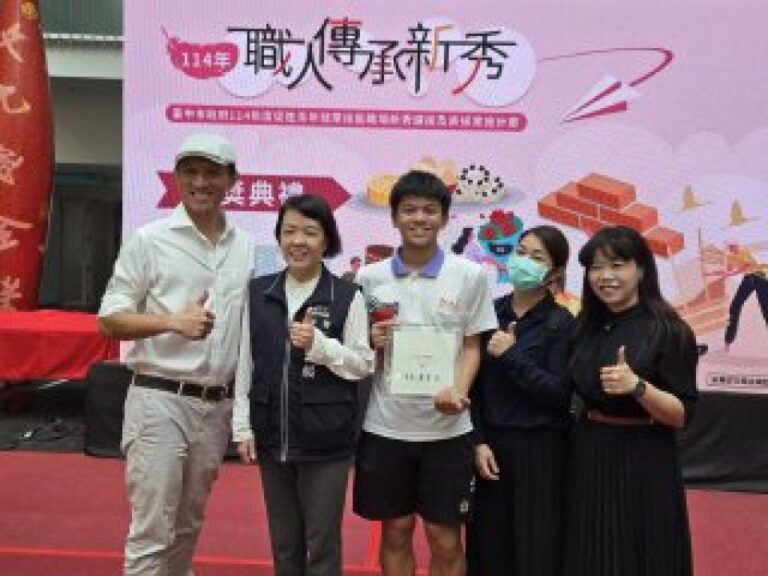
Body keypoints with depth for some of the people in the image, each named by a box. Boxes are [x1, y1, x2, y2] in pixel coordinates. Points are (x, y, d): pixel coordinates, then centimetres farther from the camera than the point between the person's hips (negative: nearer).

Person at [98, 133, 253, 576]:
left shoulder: (247, 248, 8)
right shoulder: (149, 240, -5)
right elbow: (110, 320, -6)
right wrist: (174, 321, -20)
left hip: (218, 405, 5)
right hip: (161, 399, -4)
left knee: (188, 528, 16)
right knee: (152, 531, -2)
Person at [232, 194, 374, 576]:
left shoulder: (347, 296, -6)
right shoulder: (258, 292, 5)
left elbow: (365, 364, -2)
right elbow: (245, 363, 8)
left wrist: (320, 345, -18)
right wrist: (242, 426, 5)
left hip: (326, 437, -3)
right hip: (272, 434, 3)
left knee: (322, 544, 5)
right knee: (283, 543, 15)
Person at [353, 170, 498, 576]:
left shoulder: (470, 276, -1)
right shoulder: (369, 277, 3)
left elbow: (472, 345, 2)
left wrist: (458, 391, -16)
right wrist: (370, 342, -13)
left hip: (446, 427, -1)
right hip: (385, 425, 1)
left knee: (445, 540, 7)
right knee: (395, 532, 13)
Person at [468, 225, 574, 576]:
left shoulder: (561, 323, -5)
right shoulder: (489, 313, 4)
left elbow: (560, 395, -13)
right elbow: (475, 385, 5)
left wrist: (511, 355, -15)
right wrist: (478, 441, -3)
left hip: (540, 451, -3)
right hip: (491, 444, 3)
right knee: (490, 547, 8)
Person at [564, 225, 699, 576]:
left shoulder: (669, 331, -12)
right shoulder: (585, 327, 5)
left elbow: (682, 415, -15)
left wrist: (637, 386, -30)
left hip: (642, 465, -5)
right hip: (587, 459, 5)